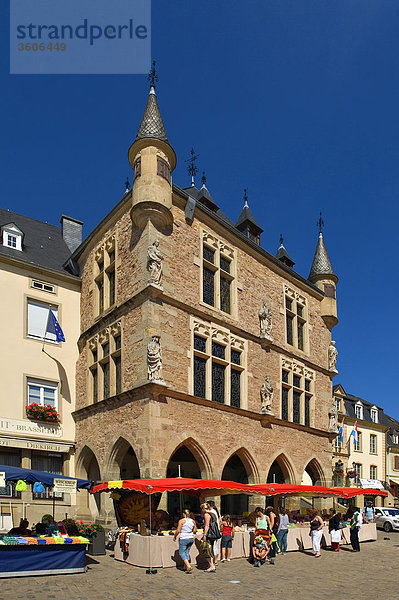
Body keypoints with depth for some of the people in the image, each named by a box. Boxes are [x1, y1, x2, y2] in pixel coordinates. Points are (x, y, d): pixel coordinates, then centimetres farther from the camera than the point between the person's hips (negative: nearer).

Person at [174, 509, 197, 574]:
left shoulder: (181, 521, -10)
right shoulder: (193, 521, 6)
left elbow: (178, 530, -11)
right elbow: (195, 531, 11)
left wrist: (174, 536, 5)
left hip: (184, 538, -6)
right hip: (191, 538, 6)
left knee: (182, 552, 2)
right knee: (186, 552, 18)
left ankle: (188, 566, -12)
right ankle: (186, 567, 20)